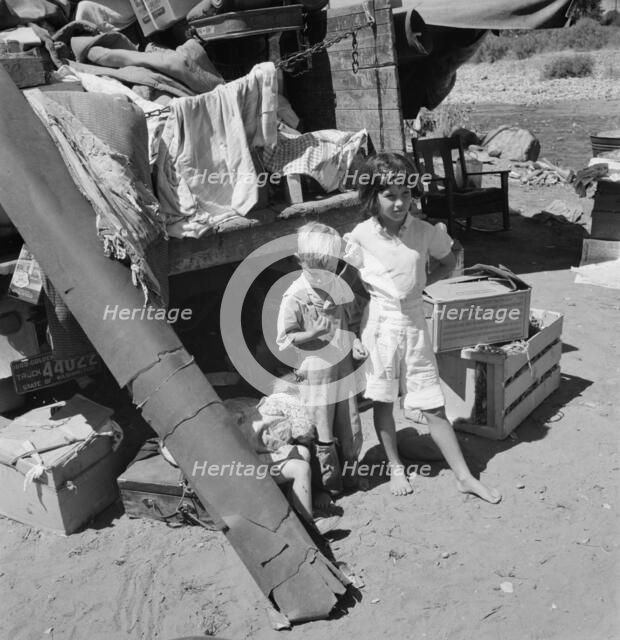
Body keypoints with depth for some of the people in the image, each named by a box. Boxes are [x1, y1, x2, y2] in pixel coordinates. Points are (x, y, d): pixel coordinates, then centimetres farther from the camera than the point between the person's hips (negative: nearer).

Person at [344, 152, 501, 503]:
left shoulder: (425, 232, -6)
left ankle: (465, 476, 17)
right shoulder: (360, 236, -11)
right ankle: (395, 466, 32)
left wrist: (419, 284, 0)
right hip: (379, 324, -1)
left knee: (433, 407, 5)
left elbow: (448, 262, 12)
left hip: (414, 323, 1)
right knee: (383, 401, 11)